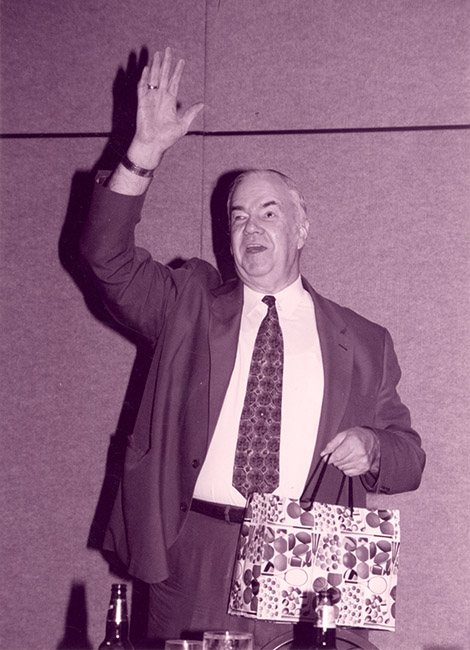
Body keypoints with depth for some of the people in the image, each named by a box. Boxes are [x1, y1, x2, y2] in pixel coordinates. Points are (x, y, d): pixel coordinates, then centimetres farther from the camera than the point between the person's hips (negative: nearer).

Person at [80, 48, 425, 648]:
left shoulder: (362, 344, 11)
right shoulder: (190, 305, 11)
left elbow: (407, 457, 15)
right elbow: (108, 257, -2)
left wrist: (371, 447, -8)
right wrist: (146, 151, -12)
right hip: (194, 559, 1)